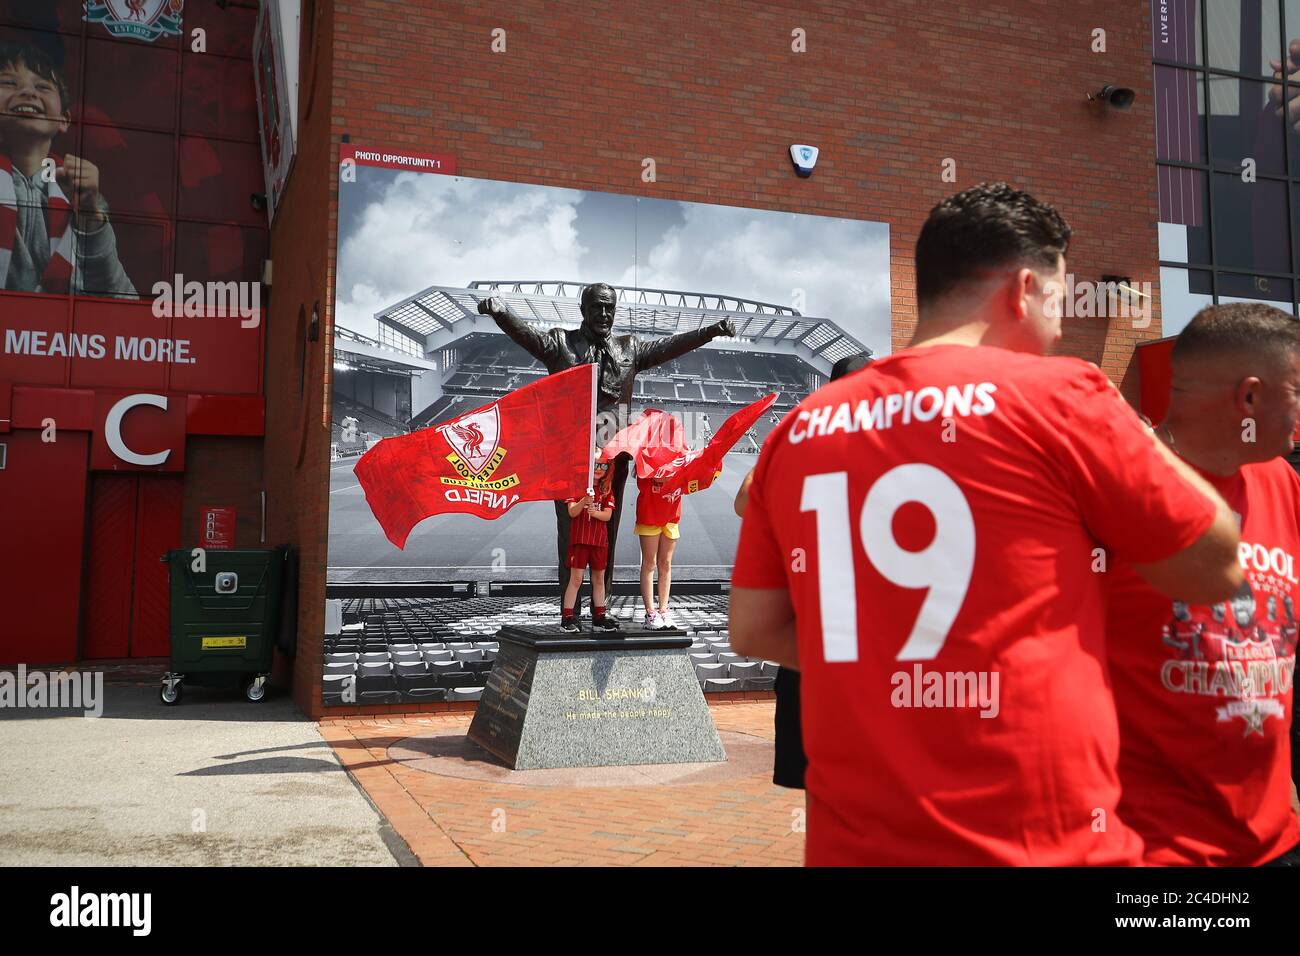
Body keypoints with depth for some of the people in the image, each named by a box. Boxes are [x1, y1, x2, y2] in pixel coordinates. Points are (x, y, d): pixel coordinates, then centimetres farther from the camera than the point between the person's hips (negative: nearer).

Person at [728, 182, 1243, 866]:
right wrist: (1128, 430, 12)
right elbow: (1219, 570, 1)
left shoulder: (800, 429, 2)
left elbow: (752, 630, 8)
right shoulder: (1059, 397, -11)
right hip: (1038, 843, -4)